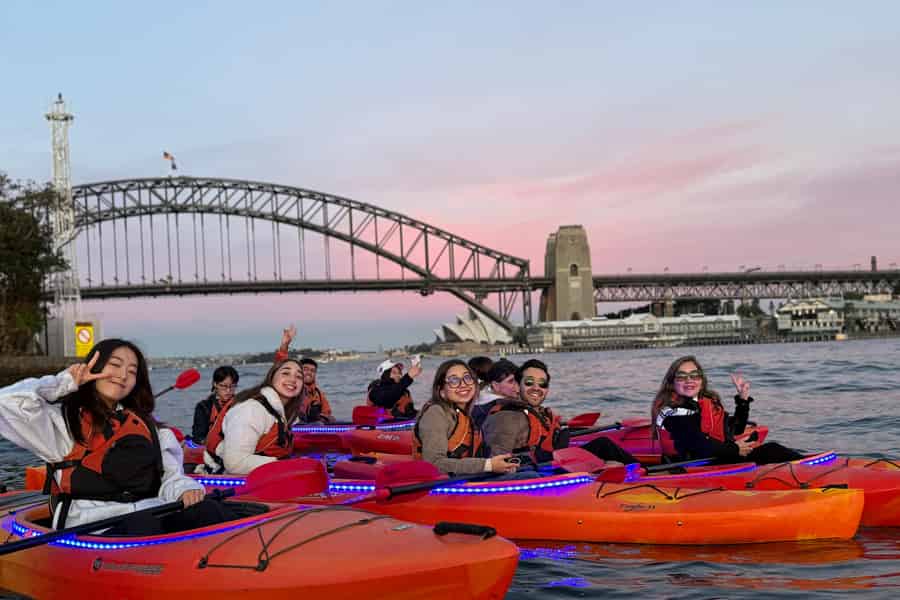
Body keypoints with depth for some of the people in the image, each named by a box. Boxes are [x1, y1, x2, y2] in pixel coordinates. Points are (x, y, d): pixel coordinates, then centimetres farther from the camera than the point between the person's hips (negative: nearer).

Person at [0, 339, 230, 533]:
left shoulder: (146, 425, 28)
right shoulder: (65, 420, 14)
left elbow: (170, 476, 19)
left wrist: (185, 489, -5)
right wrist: (66, 382, 11)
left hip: (150, 514, 4)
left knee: (210, 510, -26)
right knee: (144, 527, -38)